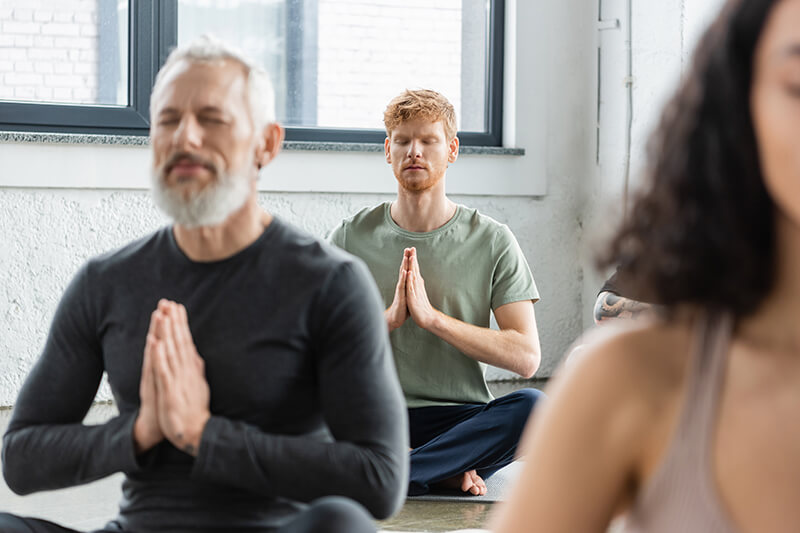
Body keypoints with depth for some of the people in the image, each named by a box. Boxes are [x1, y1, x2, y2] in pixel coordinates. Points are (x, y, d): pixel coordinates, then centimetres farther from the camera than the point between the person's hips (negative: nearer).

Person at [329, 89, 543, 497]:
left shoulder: (493, 242, 4)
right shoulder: (351, 238, 8)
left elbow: (525, 358, -5)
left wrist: (432, 317, -13)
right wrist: (389, 318, -14)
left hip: (461, 418, 0)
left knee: (531, 406, -32)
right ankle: (447, 472, -24)